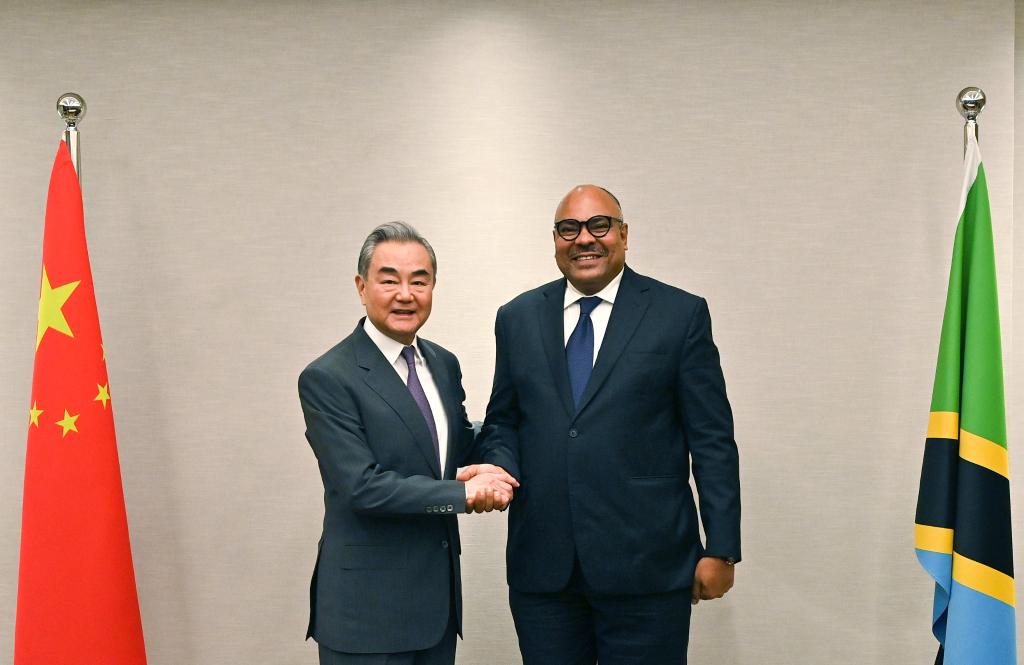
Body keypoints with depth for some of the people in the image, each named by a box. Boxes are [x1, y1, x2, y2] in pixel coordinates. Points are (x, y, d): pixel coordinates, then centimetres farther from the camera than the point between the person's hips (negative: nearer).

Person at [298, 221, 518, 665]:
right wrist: (463, 493, -18)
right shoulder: (327, 379, -14)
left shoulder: (444, 364, 8)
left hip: (440, 595, 6)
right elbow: (362, 487, -20)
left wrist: (488, 468, -4)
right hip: (368, 607, -6)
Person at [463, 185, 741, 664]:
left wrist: (720, 549, -3)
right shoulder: (518, 318, 10)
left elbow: (712, 439, -1)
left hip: (645, 566, -2)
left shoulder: (681, 314, 0)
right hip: (541, 566, 3)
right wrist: (501, 467, -7)